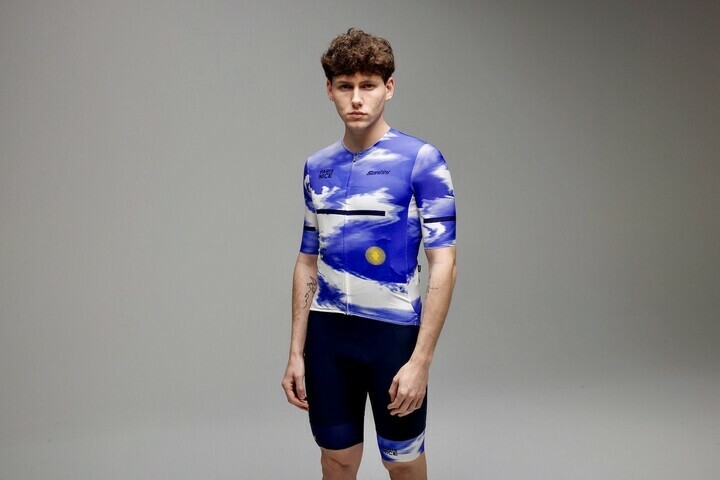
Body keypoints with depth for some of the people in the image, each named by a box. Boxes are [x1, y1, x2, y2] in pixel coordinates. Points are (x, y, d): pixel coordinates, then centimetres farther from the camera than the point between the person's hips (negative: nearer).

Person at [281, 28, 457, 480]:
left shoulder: (421, 160, -9)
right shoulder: (317, 167, 6)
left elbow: (443, 264, -12)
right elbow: (308, 262, 10)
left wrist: (421, 360, -16)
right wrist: (296, 352, 7)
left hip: (394, 333, -4)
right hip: (327, 337, 4)